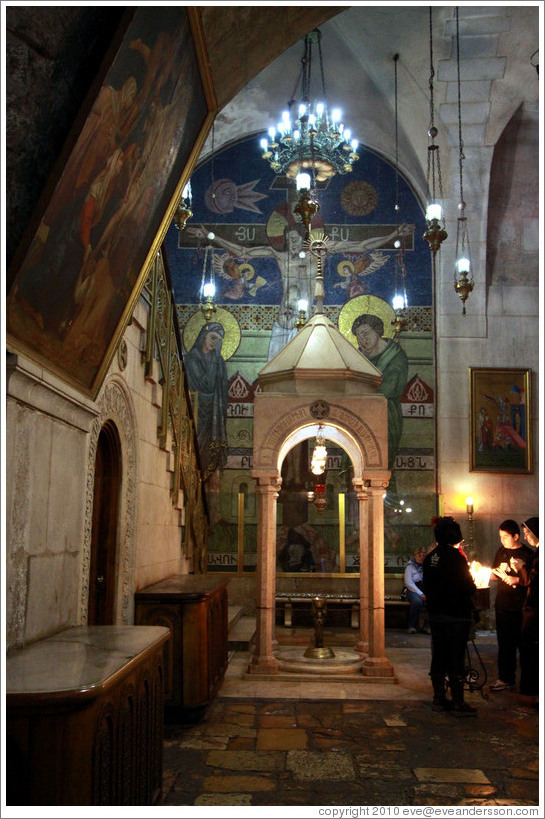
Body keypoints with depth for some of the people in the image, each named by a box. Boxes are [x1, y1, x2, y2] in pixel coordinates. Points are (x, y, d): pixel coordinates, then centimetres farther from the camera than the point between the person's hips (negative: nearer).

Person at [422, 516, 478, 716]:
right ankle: (458, 703, 4)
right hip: (456, 614, -7)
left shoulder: (430, 557, 4)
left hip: (436, 613, 7)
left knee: (438, 657, 12)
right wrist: (473, 588, 7)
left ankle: (439, 699, 20)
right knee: (456, 659, -1)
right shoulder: (455, 556, -16)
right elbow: (468, 587, -13)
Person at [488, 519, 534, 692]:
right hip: (502, 606, 5)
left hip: (520, 607, -5)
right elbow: (495, 576, 18)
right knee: (504, 644, 10)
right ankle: (506, 679, 19)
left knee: (522, 643, 1)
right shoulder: (501, 552, 11)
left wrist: (516, 579, -21)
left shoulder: (527, 554, -7)